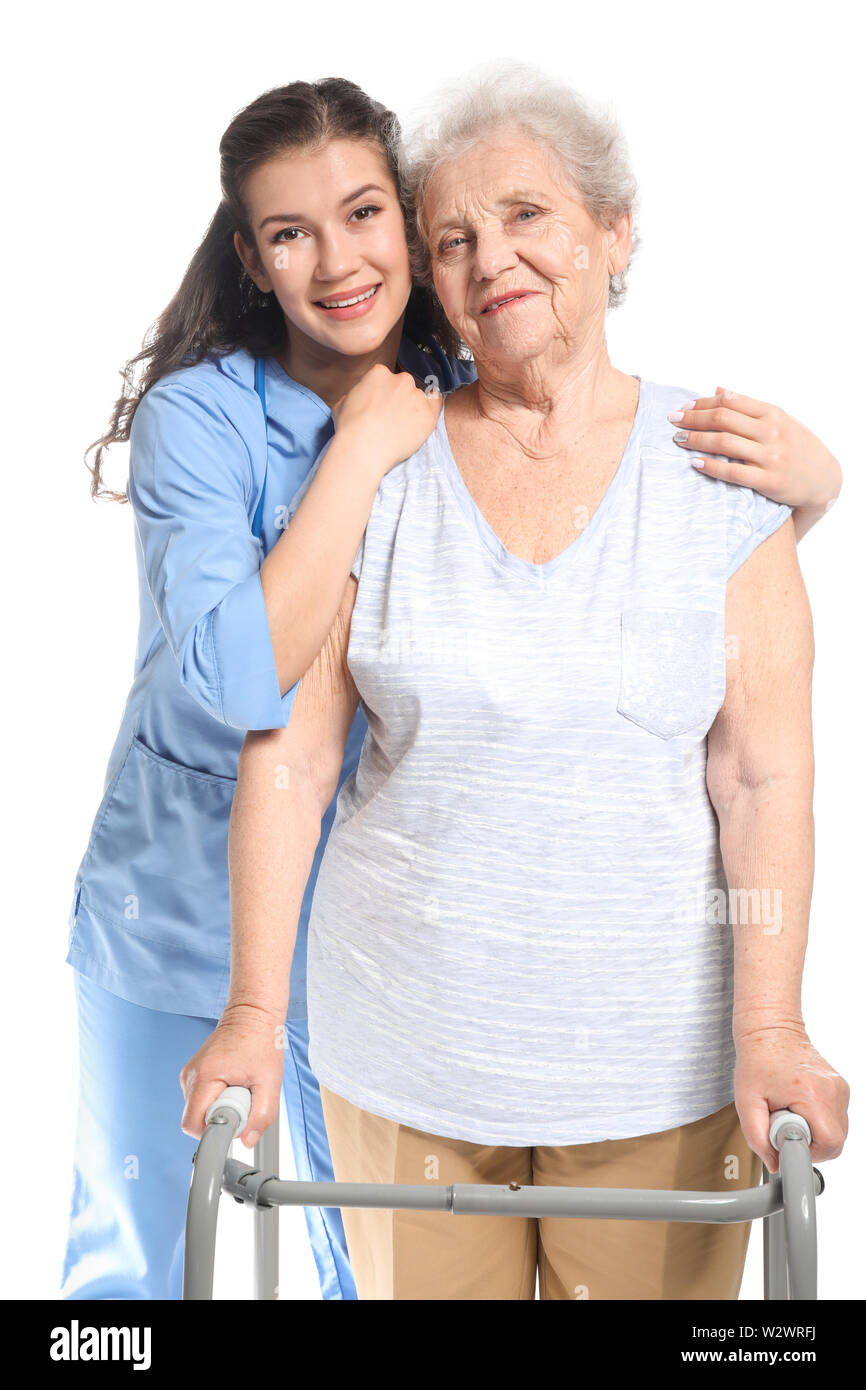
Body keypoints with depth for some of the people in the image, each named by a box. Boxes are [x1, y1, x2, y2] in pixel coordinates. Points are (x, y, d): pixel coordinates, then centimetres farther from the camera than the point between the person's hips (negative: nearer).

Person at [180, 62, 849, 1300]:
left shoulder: (716, 470, -3)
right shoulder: (375, 470, -2)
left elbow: (764, 778, -7)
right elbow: (288, 756, -4)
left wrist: (769, 1027, -14)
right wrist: (254, 1008, -8)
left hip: (657, 1057, 0)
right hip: (404, 1047, 1)